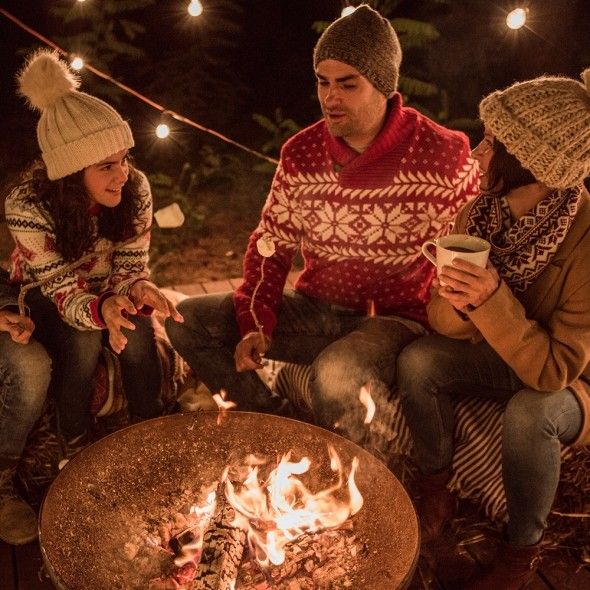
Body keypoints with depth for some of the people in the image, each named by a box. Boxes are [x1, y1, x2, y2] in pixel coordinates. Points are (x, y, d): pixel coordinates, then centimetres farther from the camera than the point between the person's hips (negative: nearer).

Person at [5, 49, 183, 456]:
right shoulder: (28, 205, -30)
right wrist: (100, 310, -50)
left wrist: (138, 289, -40)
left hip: (106, 290, 2)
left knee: (136, 328, -28)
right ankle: (75, 445, -7)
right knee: (83, 341, -31)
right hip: (47, 297, -2)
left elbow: (130, 266, -15)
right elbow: (63, 289, -27)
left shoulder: (135, 188, -23)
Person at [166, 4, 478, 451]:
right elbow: (270, 244, 7)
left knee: (336, 375, -38)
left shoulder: (443, 155, -11)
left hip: (395, 318, -4)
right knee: (189, 320, -6)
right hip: (314, 313, 5)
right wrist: (256, 325, -7)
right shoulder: (301, 153, 1)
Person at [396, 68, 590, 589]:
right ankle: (437, 495, 3)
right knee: (418, 359, -19)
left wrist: (493, 300, -41)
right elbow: (443, 323, -7)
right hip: (506, 361, 5)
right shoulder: (481, 214, -13)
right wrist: (456, 304, -31)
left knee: (530, 411, -34)